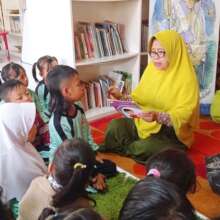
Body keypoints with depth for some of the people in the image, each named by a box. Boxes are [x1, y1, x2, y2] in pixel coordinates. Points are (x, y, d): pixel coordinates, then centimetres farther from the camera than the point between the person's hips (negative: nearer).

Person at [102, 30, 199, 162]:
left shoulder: (187, 79, -15)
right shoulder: (152, 68, 3)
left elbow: (183, 116, -22)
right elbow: (139, 98, 9)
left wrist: (158, 117, -39)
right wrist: (121, 97, -11)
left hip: (172, 133, -5)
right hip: (144, 123, 5)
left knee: (145, 147, -32)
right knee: (115, 125, -21)